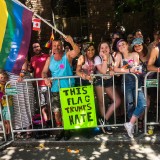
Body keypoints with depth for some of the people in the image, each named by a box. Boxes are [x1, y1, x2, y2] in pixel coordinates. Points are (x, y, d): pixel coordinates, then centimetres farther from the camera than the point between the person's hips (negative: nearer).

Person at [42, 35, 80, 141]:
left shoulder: (67, 56, -2)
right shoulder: (50, 59, 8)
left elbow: (77, 51, -21)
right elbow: (44, 72, 6)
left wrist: (71, 42, -39)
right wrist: (45, 78, -16)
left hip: (68, 88, -3)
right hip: (55, 90, 3)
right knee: (56, 111, 8)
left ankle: (67, 130, 27)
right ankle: (60, 130, 27)